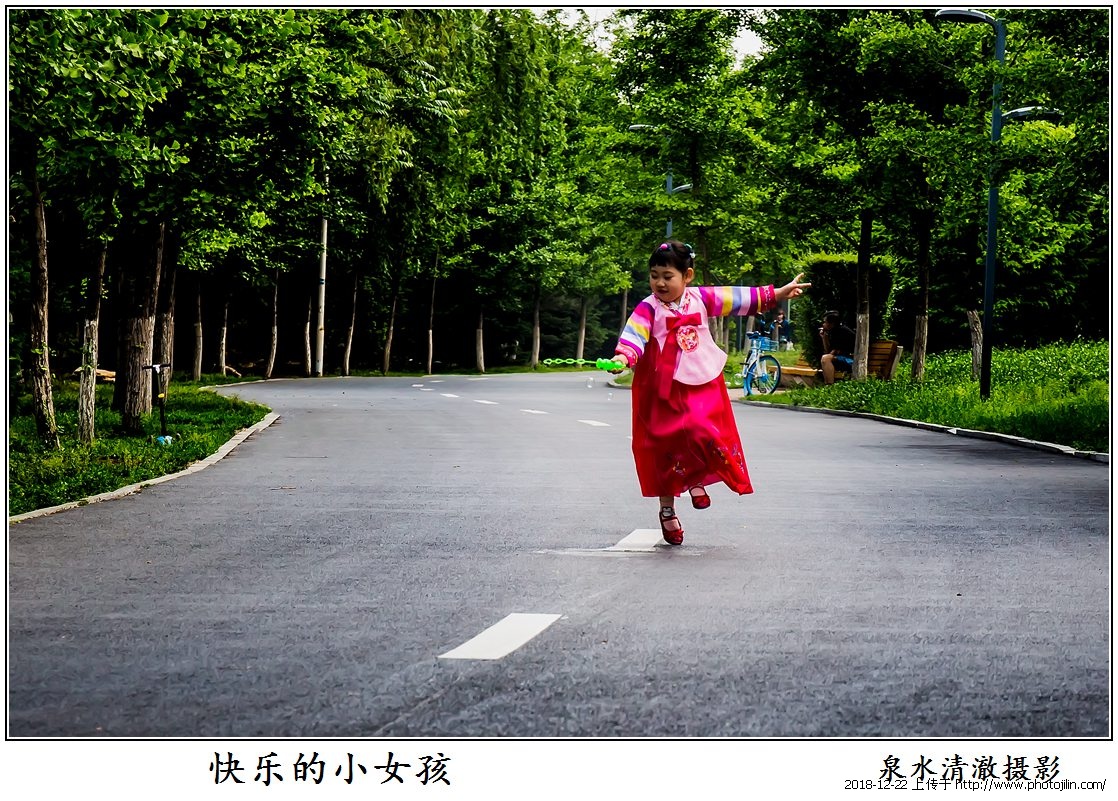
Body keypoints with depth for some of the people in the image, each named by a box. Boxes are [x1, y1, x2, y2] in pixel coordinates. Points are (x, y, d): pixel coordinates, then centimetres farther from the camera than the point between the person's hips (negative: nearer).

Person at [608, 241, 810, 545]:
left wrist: (777, 293, 9)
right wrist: (624, 356, -45)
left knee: (706, 435, -5)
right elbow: (635, 335, -24)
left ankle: (696, 481, 26)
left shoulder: (701, 299, 2)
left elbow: (740, 298, 8)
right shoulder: (648, 309, -10)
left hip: (702, 387, 3)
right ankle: (667, 510, 18)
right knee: (666, 448, 3)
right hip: (664, 392, -3)